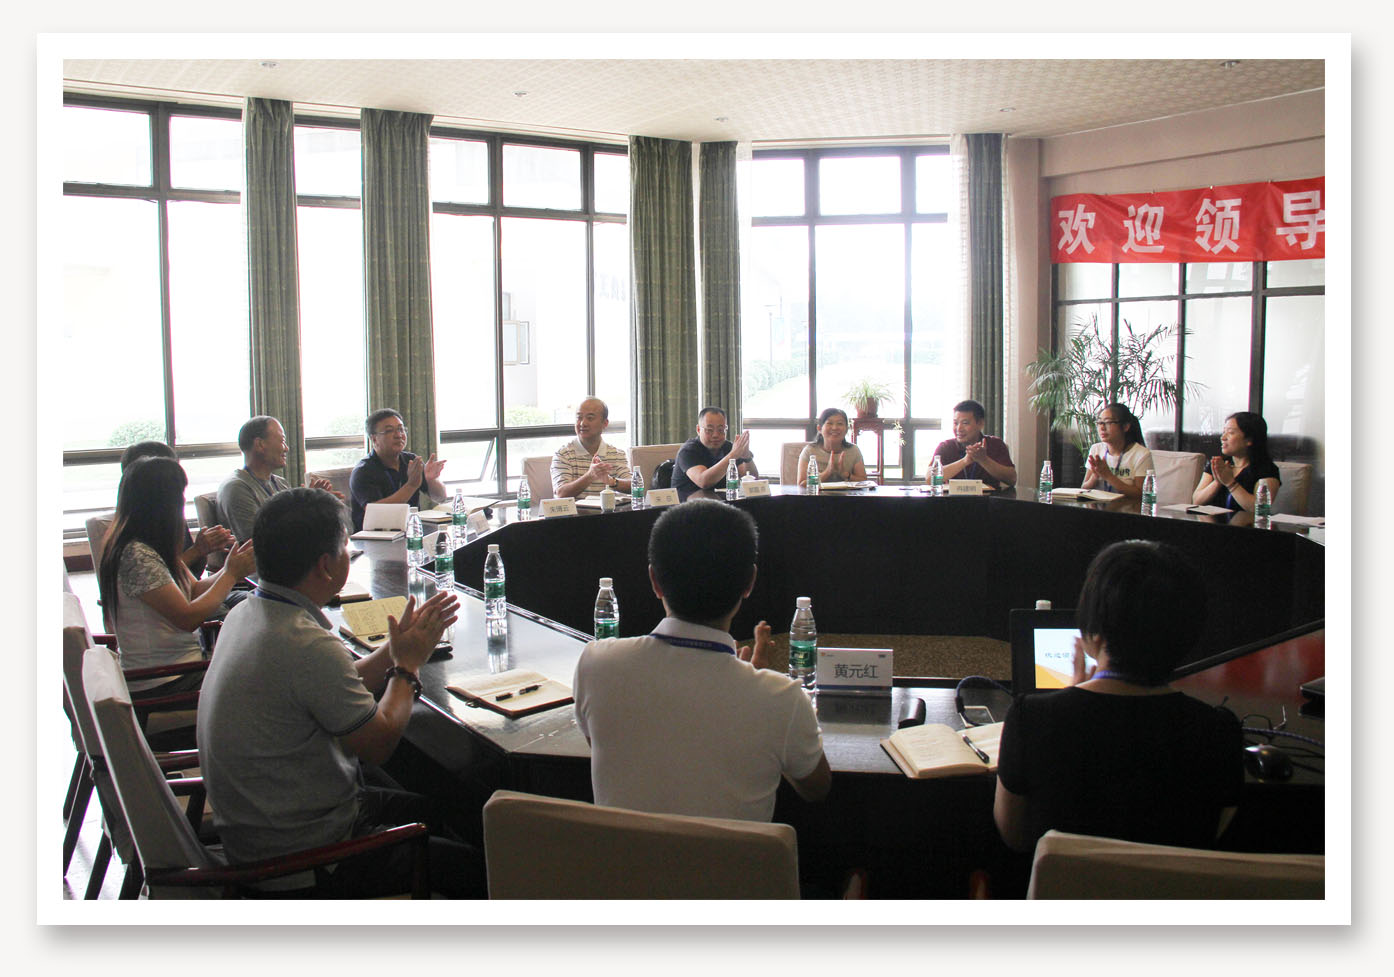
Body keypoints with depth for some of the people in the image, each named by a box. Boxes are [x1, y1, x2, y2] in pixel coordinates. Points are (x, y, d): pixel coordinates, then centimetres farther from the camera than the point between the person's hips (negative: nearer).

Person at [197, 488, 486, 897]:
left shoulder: (248, 613, 1)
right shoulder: (308, 646, -30)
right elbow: (379, 742, -18)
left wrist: (399, 644, 7)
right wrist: (408, 665, -4)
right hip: (300, 863, -10)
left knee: (431, 810, 25)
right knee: (475, 867, -2)